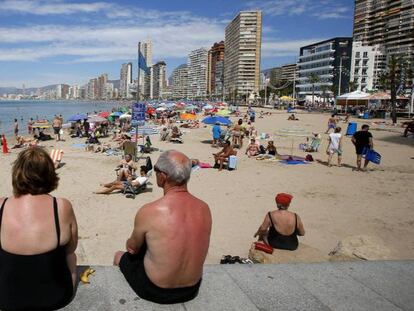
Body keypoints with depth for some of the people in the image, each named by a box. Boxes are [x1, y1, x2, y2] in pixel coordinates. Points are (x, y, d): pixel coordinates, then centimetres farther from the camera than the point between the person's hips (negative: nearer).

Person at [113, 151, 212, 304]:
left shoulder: (148, 212, -26)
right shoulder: (204, 208, -13)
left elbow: (132, 248, -6)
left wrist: (130, 244, 18)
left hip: (155, 292, -4)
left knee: (120, 256, 24)